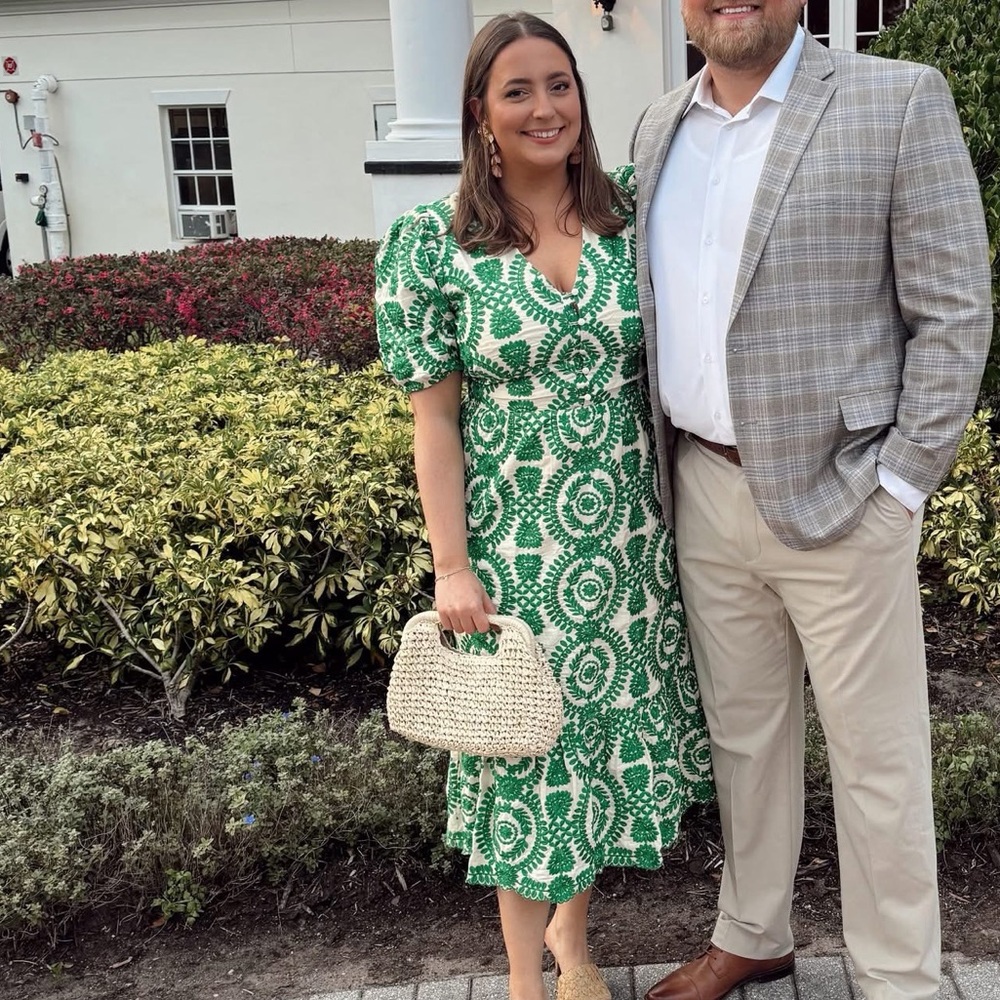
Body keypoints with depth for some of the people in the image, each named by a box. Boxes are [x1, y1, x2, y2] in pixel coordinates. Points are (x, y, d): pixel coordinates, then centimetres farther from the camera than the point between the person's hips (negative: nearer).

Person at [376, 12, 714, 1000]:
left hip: (630, 538, 3)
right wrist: (451, 566, -10)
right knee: (527, 744, 8)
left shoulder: (630, 218, 1)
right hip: (512, 546, -3)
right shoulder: (433, 244, -7)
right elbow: (436, 416, -6)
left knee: (609, 725, 14)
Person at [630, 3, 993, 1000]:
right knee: (742, 732, 19)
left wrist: (895, 486, -12)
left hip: (836, 496, -5)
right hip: (705, 493, 5)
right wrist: (665, 469, 10)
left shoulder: (899, 102, -6)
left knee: (876, 758, 6)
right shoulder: (659, 126, 11)